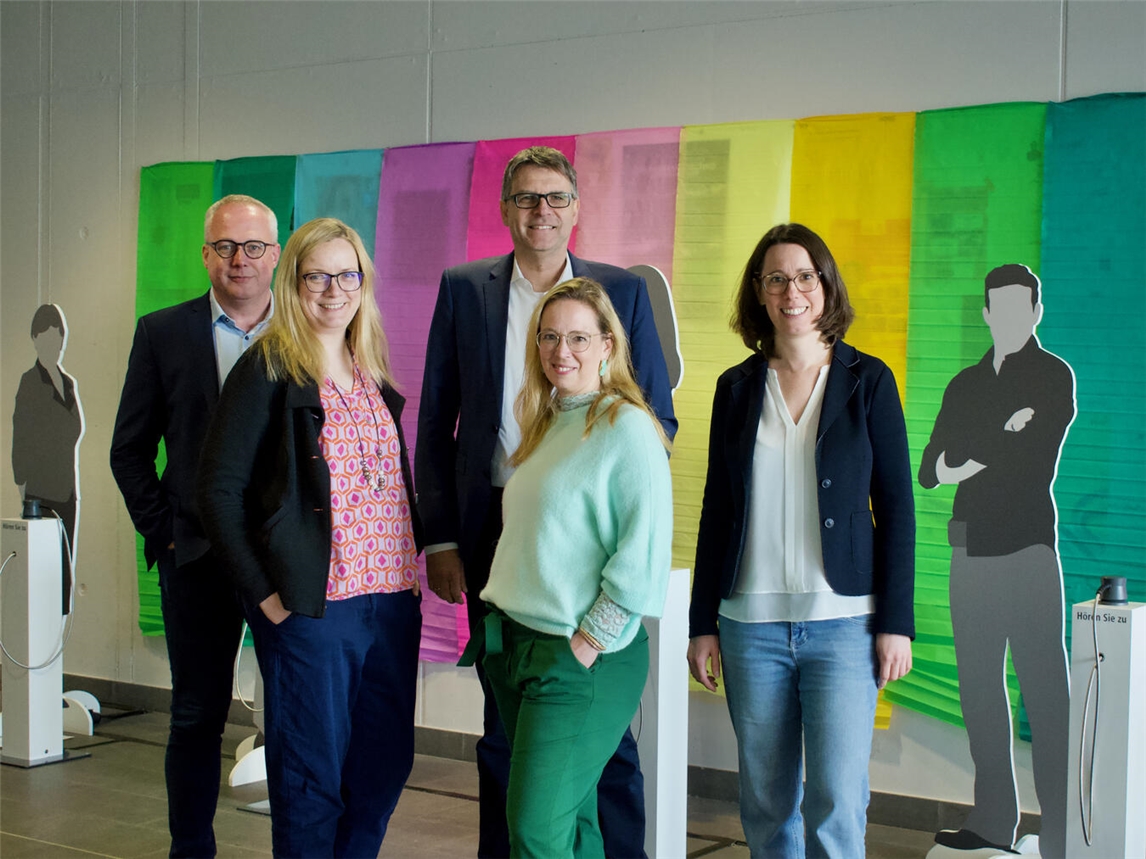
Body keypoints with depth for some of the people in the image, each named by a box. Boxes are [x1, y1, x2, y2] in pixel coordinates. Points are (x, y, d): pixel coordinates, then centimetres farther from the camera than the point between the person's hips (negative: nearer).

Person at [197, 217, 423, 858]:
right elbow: (220, 489, -9)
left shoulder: (373, 374, 13)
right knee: (313, 773, 4)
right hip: (311, 607, -6)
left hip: (392, 598, 6)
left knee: (387, 760, 12)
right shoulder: (267, 371, -7)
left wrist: (415, 562, 10)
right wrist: (264, 593, -13)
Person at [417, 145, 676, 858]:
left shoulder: (624, 291, 4)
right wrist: (440, 539, 1)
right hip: (496, 534, 1)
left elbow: (657, 419, 7)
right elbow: (435, 424, 7)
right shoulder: (464, 290, 6)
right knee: (504, 721, 12)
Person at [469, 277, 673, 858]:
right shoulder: (544, 426, 14)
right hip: (516, 647, 8)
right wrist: (500, 623, 12)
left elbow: (643, 557, -17)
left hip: (583, 662, -8)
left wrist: (585, 647, -16)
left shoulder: (627, 428, -11)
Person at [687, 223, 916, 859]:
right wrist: (703, 624, 6)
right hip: (752, 624, 3)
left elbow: (896, 509, 1)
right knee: (765, 804, 9)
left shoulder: (867, 381, 1)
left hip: (842, 622, -2)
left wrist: (896, 622, -5)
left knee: (836, 803, -7)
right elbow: (716, 512, 10)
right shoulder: (737, 387, 8)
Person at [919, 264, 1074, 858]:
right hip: (972, 548, 6)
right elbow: (929, 472, 8)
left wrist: (964, 462, 1)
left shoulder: (1053, 376, 2)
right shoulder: (966, 385, 17)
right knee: (979, 684, 9)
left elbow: (1031, 464, -11)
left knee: (1044, 687, -7)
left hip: (1030, 546, -6)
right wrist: (1000, 442, -5)